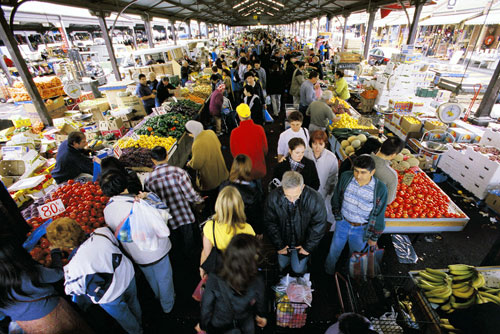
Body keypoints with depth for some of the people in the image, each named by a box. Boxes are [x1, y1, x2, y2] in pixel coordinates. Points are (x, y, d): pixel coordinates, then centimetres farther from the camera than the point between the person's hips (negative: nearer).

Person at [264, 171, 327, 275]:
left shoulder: (314, 198, -29)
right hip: (284, 242, 2)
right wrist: (279, 245, -7)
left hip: (303, 242, -1)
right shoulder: (273, 197, -25)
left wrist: (309, 247, -8)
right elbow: (270, 223, -12)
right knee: (282, 265, 20)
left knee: (298, 269, 10)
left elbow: (319, 225, -14)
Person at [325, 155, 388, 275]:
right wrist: (337, 214, 5)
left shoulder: (380, 189, -26)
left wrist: (374, 238, 0)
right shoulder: (346, 177, -22)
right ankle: (328, 274, 53)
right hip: (342, 222, 2)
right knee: (333, 252, 23)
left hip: (361, 230, -1)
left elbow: (379, 215, -10)